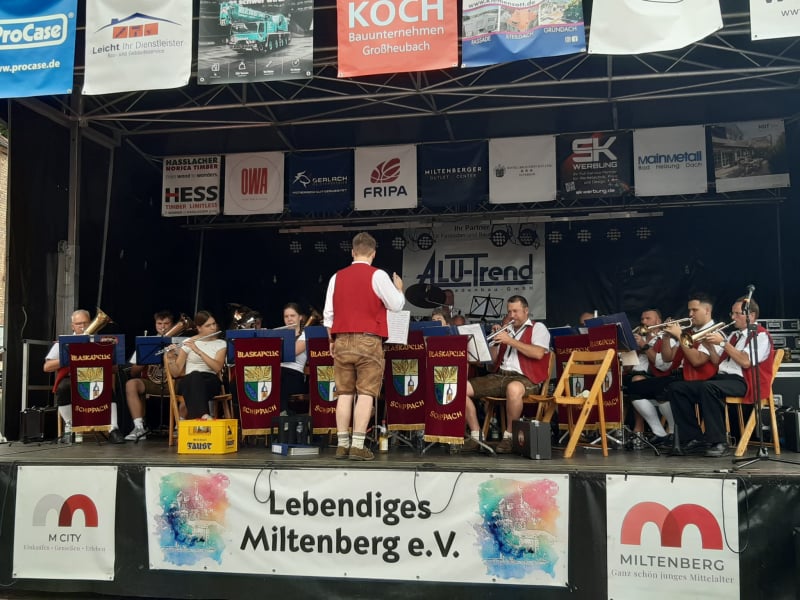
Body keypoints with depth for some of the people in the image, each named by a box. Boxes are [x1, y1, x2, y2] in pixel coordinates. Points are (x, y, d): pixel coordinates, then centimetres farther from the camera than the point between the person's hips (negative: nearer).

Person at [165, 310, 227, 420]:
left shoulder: (221, 344, 10)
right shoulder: (188, 343, 8)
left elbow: (217, 367, -9)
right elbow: (175, 373, 5)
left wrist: (198, 351, -17)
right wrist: (170, 358, -14)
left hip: (211, 382, 0)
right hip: (189, 381, 0)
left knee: (198, 380, -37)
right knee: (195, 376, -38)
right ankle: (203, 415, -55)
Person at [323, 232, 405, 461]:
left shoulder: (337, 277, 9)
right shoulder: (377, 275, -5)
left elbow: (328, 314, 9)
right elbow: (396, 305, -2)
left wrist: (332, 340, 19)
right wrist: (398, 288, 17)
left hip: (342, 341, 4)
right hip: (368, 341, -4)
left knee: (344, 393, 8)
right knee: (365, 393, -2)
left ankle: (342, 444, 9)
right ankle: (358, 446, -6)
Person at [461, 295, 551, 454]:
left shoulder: (538, 328, 7)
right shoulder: (506, 330, 25)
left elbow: (538, 353, -14)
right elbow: (494, 360, 22)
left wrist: (510, 341, -12)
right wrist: (495, 341, 5)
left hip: (524, 378, -6)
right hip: (499, 376, 6)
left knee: (513, 388, -43)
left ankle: (509, 436, -24)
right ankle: (476, 436, -8)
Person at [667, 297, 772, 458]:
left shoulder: (761, 335, -1)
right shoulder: (734, 335, 24)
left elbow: (746, 362, -16)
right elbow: (717, 362, 21)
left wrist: (722, 342, -12)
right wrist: (710, 345, 3)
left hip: (742, 382, -8)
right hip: (721, 378, 8)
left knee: (708, 387, -40)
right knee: (676, 388, -10)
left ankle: (719, 443, -31)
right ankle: (695, 439, -14)